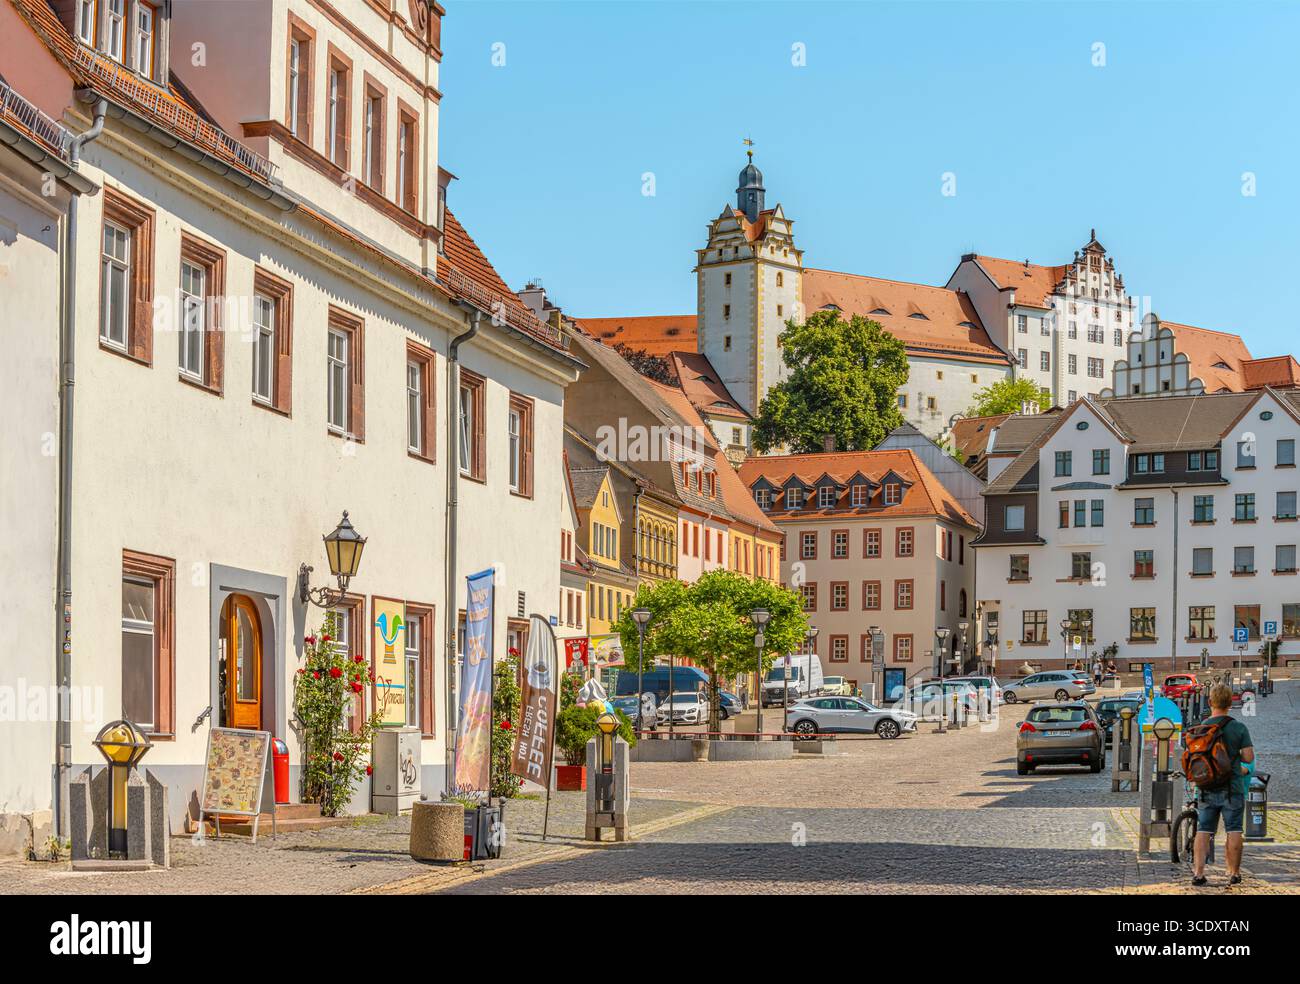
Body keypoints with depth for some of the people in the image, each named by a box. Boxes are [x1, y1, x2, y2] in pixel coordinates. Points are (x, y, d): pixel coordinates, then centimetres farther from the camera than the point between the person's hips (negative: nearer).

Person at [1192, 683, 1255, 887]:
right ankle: (1234, 873, 8)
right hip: (1232, 787, -3)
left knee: (1203, 830, 5)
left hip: (1207, 787, 3)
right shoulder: (1239, 728, -8)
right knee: (1234, 831, 4)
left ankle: (1198, 872, -2)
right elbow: (1249, 757, -9)